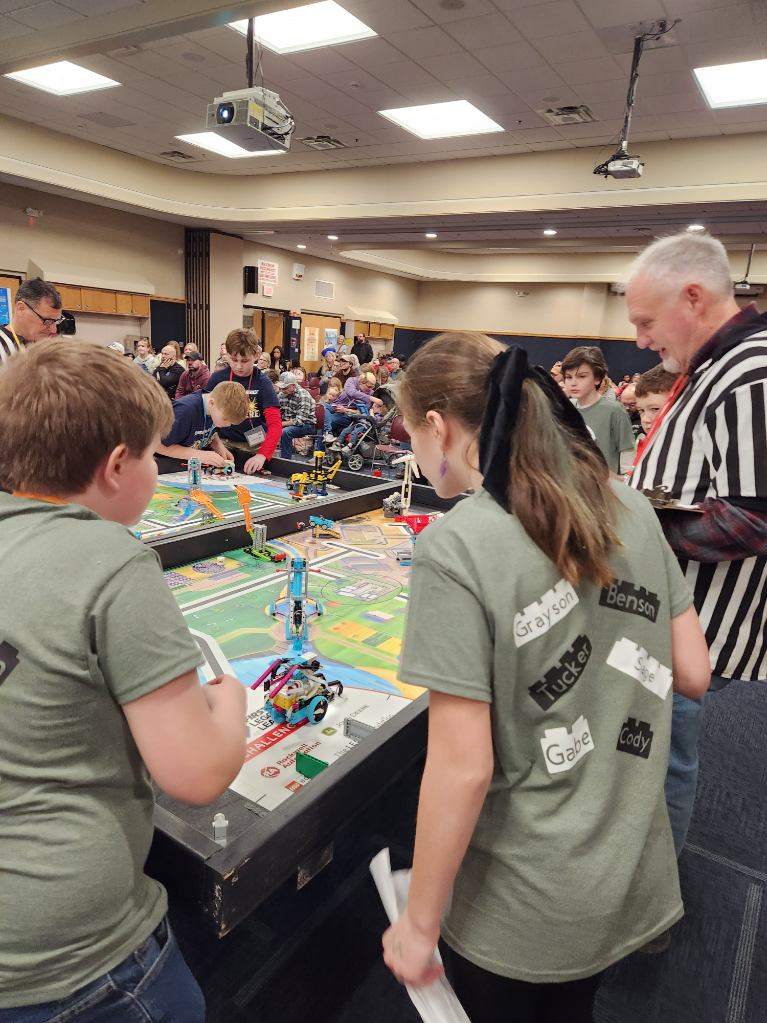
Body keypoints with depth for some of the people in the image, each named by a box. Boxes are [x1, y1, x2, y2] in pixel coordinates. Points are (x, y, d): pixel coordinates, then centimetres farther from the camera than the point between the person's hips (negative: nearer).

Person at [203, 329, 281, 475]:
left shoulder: (263, 383, -6)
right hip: (224, 442, 2)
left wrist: (262, 454, -31)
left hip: (255, 444, -1)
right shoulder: (218, 378, 1)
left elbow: (275, 424, -14)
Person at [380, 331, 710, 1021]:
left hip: (520, 906, -5)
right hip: (631, 877, 6)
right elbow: (692, 674, 0)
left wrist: (419, 924, -9)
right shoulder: (630, 506, -7)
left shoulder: (454, 550, -25)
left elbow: (463, 769, -23)